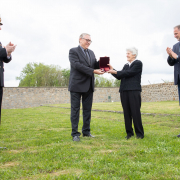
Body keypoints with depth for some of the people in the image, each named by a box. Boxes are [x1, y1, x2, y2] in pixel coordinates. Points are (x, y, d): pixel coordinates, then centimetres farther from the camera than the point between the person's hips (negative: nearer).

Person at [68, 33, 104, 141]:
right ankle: (75, 133, 4)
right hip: (77, 85, -6)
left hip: (89, 86, 7)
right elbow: (77, 65, -19)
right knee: (75, 109, -1)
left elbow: (95, 65, 10)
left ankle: (86, 131, 21)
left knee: (87, 109, 11)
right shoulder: (73, 51, -5)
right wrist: (93, 71, -24)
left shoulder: (91, 53, 16)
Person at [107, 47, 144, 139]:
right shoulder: (126, 65, 24)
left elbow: (129, 73, -10)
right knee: (126, 113, 5)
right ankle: (129, 133, 10)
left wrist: (115, 72, -12)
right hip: (124, 91, 6)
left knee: (135, 113, -6)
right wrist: (112, 70, -1)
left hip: (134, 90, -6)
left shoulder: (138, 63, 3)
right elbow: (119, 77, 14)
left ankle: (139, 133, 1)